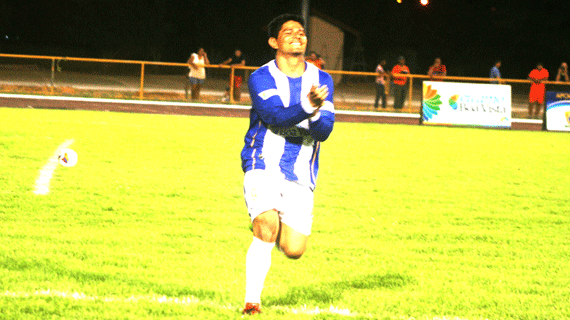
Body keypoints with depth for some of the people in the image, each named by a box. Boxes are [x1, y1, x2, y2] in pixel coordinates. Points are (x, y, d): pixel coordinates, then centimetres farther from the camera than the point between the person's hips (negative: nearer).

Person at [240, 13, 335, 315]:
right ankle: (252, 301, -15)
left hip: (300, 177, 3)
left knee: (293, 250, -4)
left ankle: (276, 230, 33)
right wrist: (306, 106, -39)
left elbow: (323, 132, -4)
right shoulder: (261, 78, -3)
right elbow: (275, 116, -21)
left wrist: (316, 115, -27)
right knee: (266, 228, -27)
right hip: (263, 167, -3)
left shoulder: (322, 80, 7)